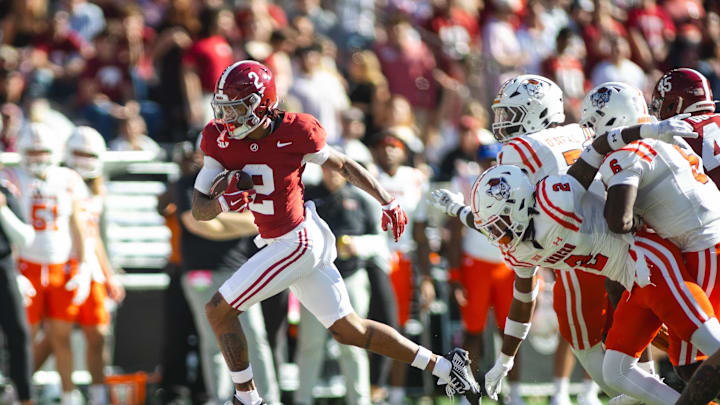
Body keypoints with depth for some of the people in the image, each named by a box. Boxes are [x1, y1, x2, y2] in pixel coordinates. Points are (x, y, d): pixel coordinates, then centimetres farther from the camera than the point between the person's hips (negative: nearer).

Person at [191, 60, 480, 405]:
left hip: (297, 242, -7)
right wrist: (223, 202, -23)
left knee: (218, 310, -8)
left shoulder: (292, 134, -15)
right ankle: (444, 367, 23)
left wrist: (388, 203, 9)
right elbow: (198, 210, -1)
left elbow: (344, 166, 1)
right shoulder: (221, 141, -2)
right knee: (348, 329, 14)